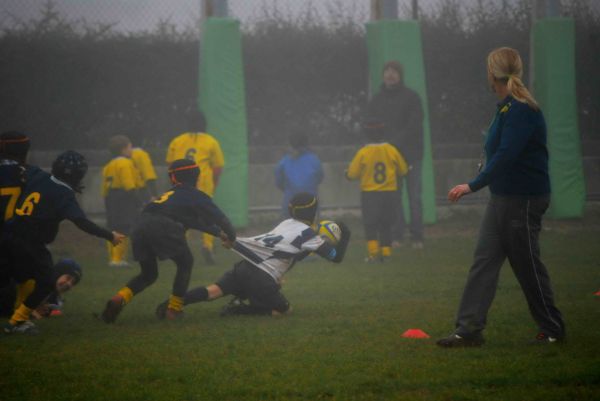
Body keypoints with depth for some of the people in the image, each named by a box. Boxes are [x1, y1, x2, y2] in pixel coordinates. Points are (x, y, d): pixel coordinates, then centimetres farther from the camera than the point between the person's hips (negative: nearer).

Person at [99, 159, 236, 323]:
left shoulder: (172, 194, 37)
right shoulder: (196, 196, 18)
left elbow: (194, 220, 47)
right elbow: (218, 217, 17)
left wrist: (218, 233, 52)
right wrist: (231, 237, 33)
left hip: (140, 228, 6)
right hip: (163, 229, -6)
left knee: (148, 273, 22)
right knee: (185, 263, 19)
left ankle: (119, 299, -1)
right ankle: (174, 308, 13)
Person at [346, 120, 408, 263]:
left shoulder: (363, 152, -11)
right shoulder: (392, 150, -5)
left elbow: (352, 174, -7)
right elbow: (403, 170, 5)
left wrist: (347, 172, 15)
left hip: (369, 193, -2)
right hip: (389, 193, 2)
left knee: (370, 224, 4)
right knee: (385, 224, 13)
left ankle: (373, 252, -8)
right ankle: (386, 252, 11)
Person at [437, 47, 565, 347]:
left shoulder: (522, 111, -19)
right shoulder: (506, 108, 10)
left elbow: (506, 156, -26)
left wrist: (473, 186, -26)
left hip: (524, 199, -9)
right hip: (502, 197, 9)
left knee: (527, 266, 1)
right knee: (484, 261, 4)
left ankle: (552, 330, 15)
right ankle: (469, 330, 2)